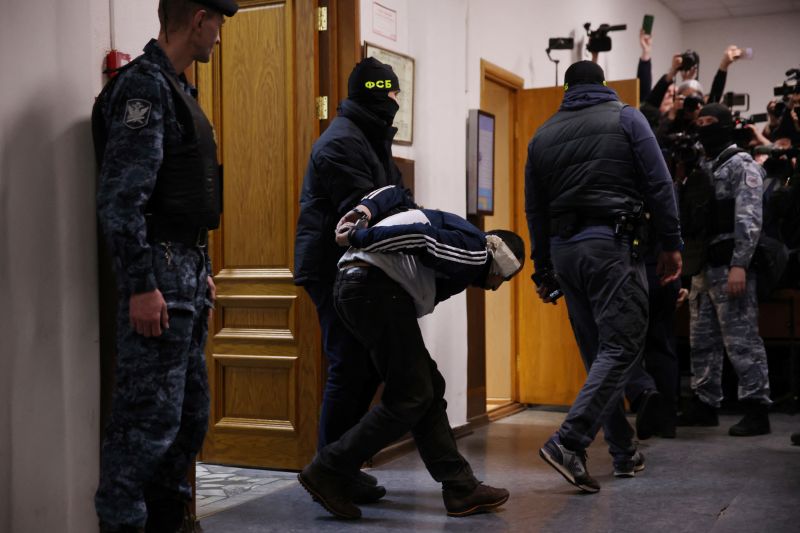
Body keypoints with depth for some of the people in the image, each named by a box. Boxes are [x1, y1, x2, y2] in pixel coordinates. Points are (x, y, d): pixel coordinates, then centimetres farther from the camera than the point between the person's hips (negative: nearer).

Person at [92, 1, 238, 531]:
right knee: (151, 414, -8)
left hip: (188, 270, 10)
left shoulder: (175, 87, 19)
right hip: (159, 270, -10)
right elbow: (121, 197, -19)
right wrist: (141, 285, -23)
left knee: (190, 411, 15)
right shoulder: (144, 85, -12)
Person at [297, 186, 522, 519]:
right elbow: (421, 238, -16)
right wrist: (360, 238, -13)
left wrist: (363, 211, 7)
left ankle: (460, 490, 13)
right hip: (376, 286, -11)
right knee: (411, 397, -4)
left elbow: (393, 194, 24)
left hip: (353, 284, 11)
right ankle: (329, 472, -1)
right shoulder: (475, 252, -2)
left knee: (429, 389, 11)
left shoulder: (458, 234, 28)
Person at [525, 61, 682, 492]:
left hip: (562, 248, 5)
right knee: (621, 347, -6)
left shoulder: (542, 135, 15)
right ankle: (568, 442, -20)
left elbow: (534, 209, 15)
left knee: (597, 353, 11)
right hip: (611, 244, -5)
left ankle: (624, 453, 15)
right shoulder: (625, 118, 4)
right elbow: (658, 185, -3)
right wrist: (671, 244, 3)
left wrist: (543, 271, 20)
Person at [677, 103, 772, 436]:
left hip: (729, 266, -8)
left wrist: (739, 265, -23)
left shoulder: (741, 165, -5)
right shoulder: (701, 168, 20)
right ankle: (704, 404, 21)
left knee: (741, 339, -7)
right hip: (704, 266, 9)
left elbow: (749, 220, -16)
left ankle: (756, 409, -2)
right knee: (702, 339, 12)